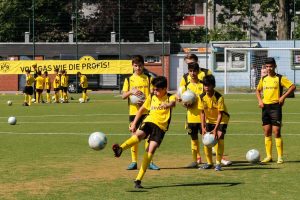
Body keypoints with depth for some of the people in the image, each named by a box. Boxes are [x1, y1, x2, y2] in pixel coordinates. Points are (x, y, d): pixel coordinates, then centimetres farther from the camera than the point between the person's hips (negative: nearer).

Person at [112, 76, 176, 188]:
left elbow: (172, 103, -25)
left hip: (161, 126, -3)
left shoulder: (170, 97, 0)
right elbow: (141, 110, 23)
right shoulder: (151, 97, 13)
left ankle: (138, 179, -12)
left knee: (151, 149, -16)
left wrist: (168, 105, -50)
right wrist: (134, 123, 15)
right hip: (149, 121, 3)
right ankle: (120, 149, -59)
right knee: (138, 134, -30)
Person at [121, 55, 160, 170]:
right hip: (133, 111, 1)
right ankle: (134, 162, 9)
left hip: (146, 111, -1)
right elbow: (123, 96, 3)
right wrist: (131, 92, -17)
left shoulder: (148, 78, 5)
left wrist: (146, 101, -17)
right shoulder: (129, 80, 9)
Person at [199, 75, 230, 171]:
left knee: (219, 138, -21)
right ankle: (209, 163, 16)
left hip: (221, 120, -5)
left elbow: (220, 114, -24)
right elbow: (202, 112, -5)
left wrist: (216, 129, -30)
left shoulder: (219, 97, -27)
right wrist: (203, 127, -14)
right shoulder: (202, 97, -13)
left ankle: (218, 163, -14)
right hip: (209, 120, 5)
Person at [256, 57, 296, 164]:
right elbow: (258, 90, 25)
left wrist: (283, 97, -16)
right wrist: (260, 100, 8)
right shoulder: (263, 79, 11)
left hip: (275, 107, -6)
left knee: (276, 132, -8)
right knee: (267, 132, 7)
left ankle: (280, 157, -3)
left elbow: (293, 87, -10)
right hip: (265, 107, 6)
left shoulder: (280, 78, -5)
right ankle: (268, 156, 14)